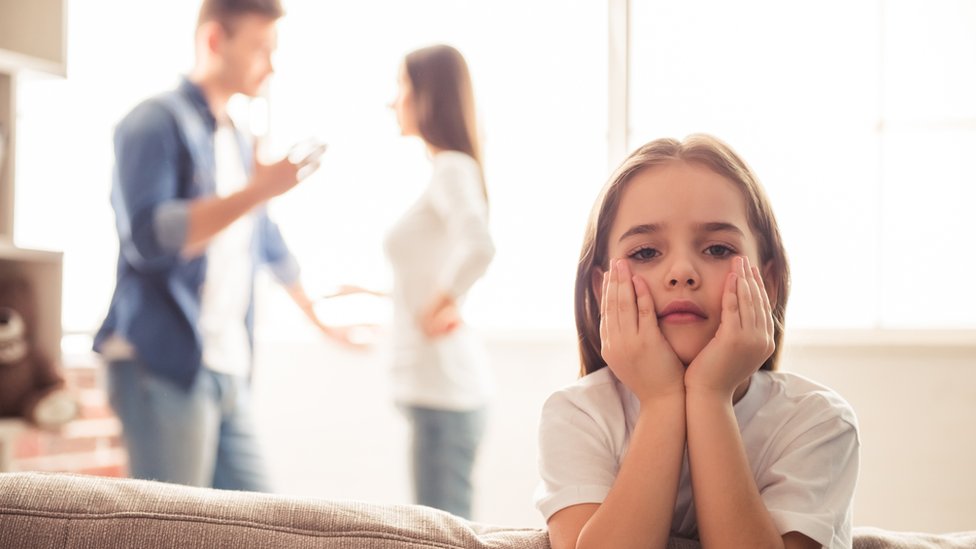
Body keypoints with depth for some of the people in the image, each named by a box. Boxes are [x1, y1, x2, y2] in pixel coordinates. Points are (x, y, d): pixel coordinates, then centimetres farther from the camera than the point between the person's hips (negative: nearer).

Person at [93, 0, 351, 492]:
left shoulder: (236, 141, 20)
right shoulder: (156, 123, -6)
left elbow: (266, 243, 33)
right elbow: (145, 234, -21)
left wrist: (317, 312, 43)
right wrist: (258, 190, -24)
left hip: (226, 375, 8)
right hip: (164, 367, -8)